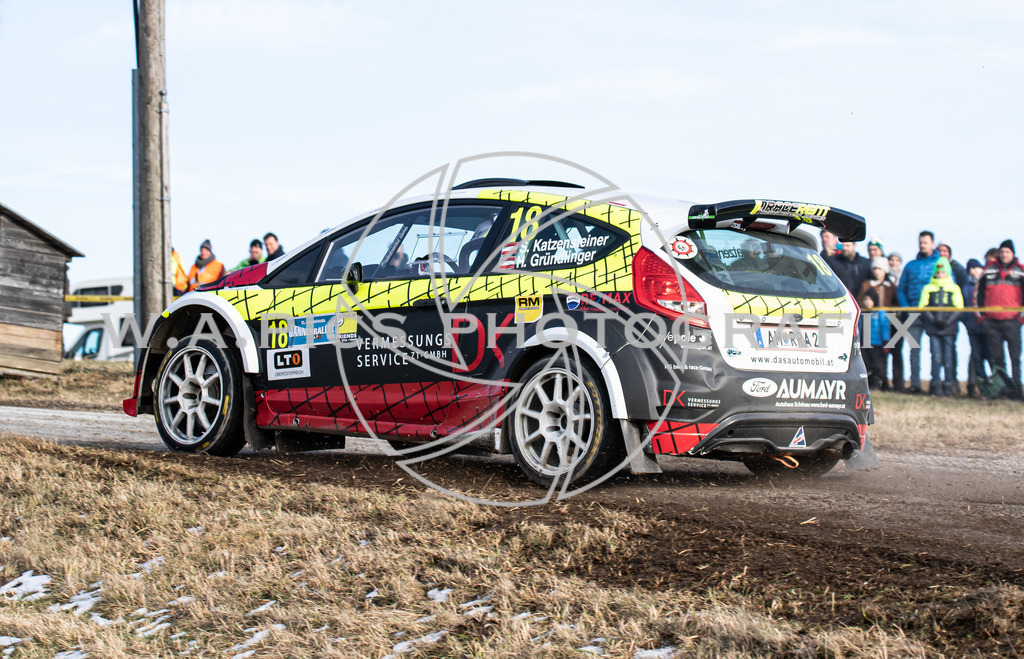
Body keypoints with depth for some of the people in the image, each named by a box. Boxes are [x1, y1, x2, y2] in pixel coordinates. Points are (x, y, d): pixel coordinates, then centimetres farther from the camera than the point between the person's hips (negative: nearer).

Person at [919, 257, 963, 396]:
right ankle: (936, 385, 0)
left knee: (948, 358, -2)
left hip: (949, 328, 0)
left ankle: (948, 385, 3)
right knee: (936, 357, -3)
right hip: (933, 328, 0)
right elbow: (923, 307, 6)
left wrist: (948, 321, -9)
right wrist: (933, 320, -8)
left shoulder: (954, 288, 10)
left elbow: (959, 308, 5)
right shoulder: (928, 288, 12)